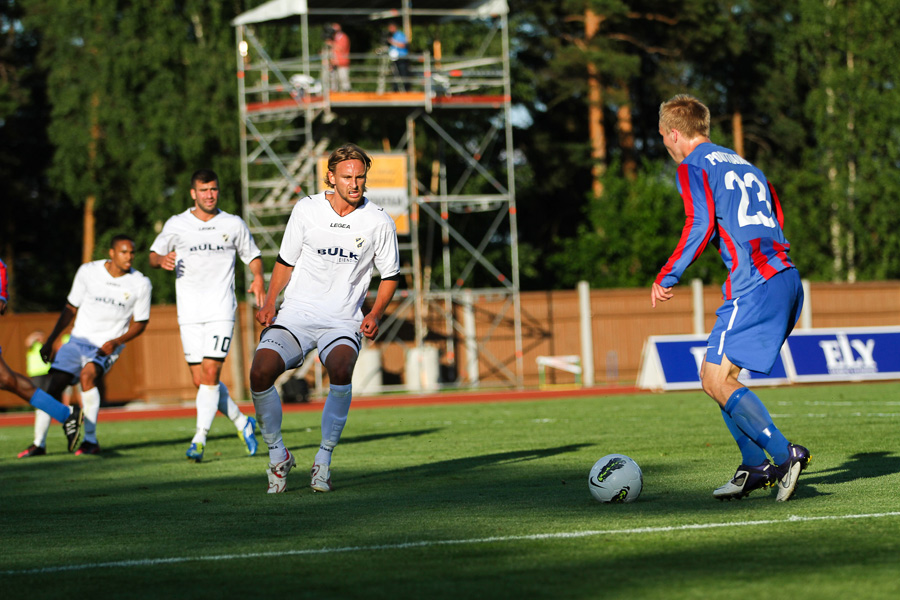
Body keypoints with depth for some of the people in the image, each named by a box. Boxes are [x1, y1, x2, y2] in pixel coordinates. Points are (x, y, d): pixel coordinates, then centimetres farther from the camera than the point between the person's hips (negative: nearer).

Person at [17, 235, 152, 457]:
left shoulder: (140, 284, -6)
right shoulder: (88, 272, -3)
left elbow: (140, 323, 3)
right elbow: (71, 308, 8)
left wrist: (116, 342, -13)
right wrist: (50, 340, 7)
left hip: (107, 347, -3)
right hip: (79, 339, 3)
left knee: (87, 374, -30)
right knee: (53, 386, -8)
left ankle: (91, 440, -20)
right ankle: (39, 444, 7)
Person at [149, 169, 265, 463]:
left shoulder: (234, 224, 6)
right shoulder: (176, 225, 6)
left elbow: (252, 255, 16)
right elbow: (153, 256, 12)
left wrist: (258, 278, -4)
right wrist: (162, 260, -12)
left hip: (221, 310, -2)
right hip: (189, 313, 2)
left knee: (210, 373, -14)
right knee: (200, 380, 1)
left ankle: (199, 439, -13)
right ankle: (242, 422, 22)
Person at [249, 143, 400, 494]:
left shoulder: (379, 222, -2)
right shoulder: (306, 210, 0)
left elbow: (390, 275, 10)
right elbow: (286, 261, 12)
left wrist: (375, 314, -6)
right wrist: (269, 303, -1)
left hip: (343, 321, -1)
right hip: (294, 315, 1)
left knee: (340, 370, -33)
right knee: (260, 372, -21)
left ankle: (323, 460, -18)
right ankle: (277, 455, 1)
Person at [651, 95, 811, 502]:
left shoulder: (692, 168, 1)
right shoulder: (743, 165, 26)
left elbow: (700, 225, -13)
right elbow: (777, 224, 25)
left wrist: (667, 277, -8)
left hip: (754, 284, -9)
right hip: (786, 277, 9)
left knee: (716, 379, -8)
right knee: (718, 374, 16)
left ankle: (785, 455, -17)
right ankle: (755, 467, 12)